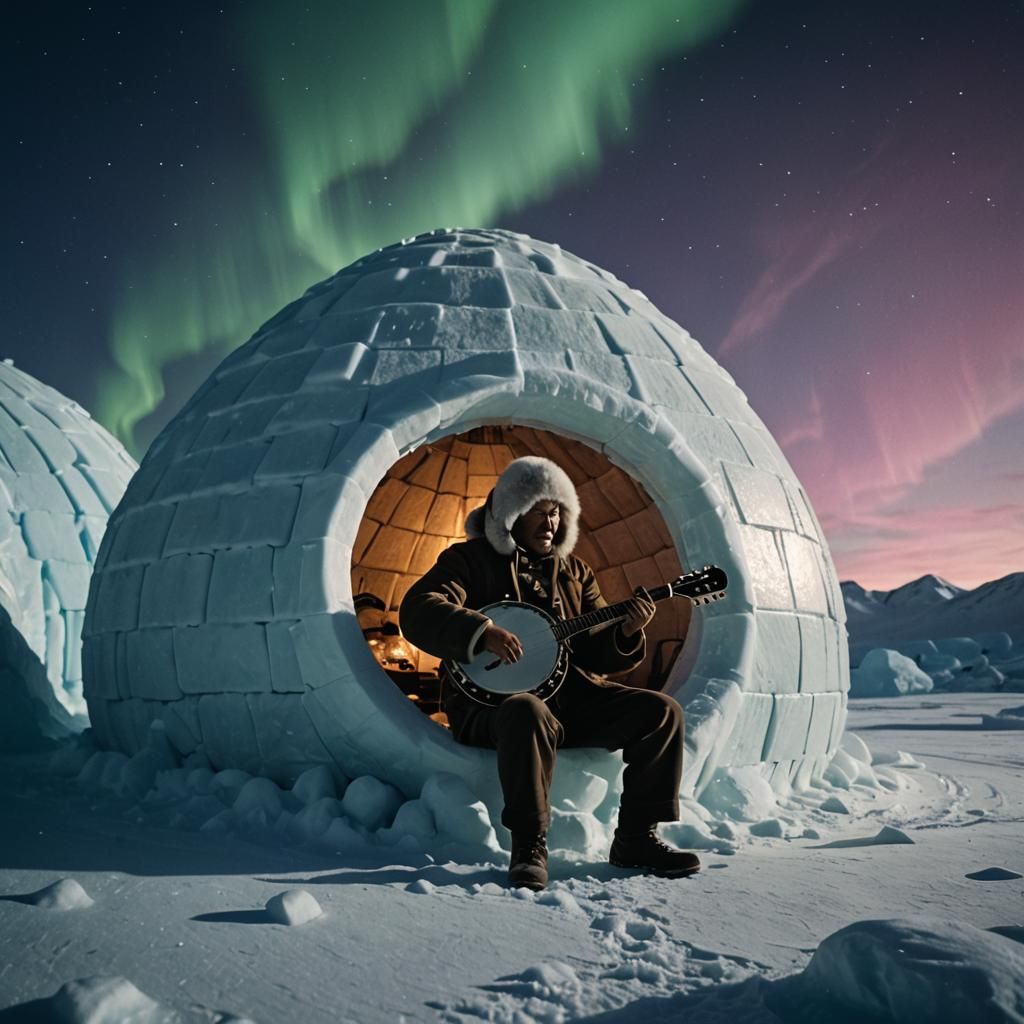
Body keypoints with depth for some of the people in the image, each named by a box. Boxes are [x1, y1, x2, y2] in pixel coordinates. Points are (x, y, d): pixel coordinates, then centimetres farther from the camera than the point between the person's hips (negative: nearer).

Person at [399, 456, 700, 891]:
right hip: (491, 699, -5)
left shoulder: (574, 572, 19)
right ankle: (528, 846, -25)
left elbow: (596, 655, 14)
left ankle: (636, 837, -1)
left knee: (660, 709, -10)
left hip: (571, 694, 6)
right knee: (527, 713, -40)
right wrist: (482, 632, -29)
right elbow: (417, 612, -14)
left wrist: (625, 632, -9)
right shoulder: (470, 558, 4)